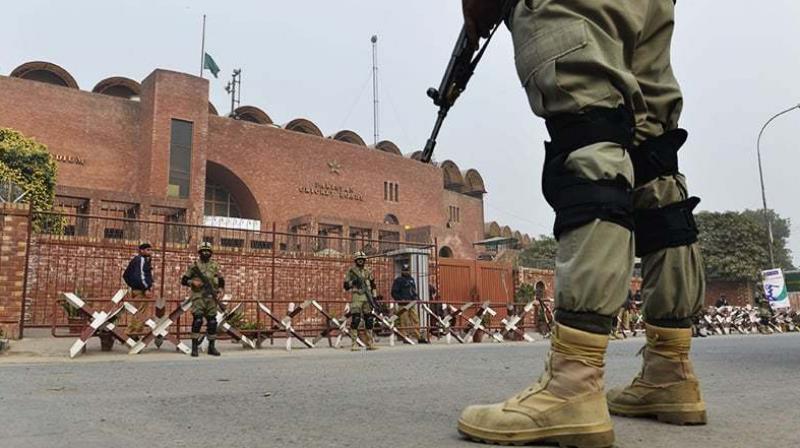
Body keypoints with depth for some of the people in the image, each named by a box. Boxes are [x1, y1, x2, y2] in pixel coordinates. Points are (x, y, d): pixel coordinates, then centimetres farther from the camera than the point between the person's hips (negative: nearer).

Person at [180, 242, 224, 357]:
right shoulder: (194, 265, 4)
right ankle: (194, 346, -4)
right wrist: (193, 282, -12)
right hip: (198, 297, -3)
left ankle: (212, 347, 13)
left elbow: (221, 280, 15)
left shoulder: (215, 266, 11)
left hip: (211, 297, 3)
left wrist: (221, 290, -2)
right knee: (197, 320, -12)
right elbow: (183, 280, 6)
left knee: (212, 322, 4)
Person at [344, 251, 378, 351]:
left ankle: (370, 343, 12)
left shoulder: (368, 271, 13)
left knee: (369, 320, 4)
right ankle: (354, 344, -6)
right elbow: (346, 286, 2)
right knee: (355, 319, -11)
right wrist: (353, 282, -16)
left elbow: (373, 285, 18)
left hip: (368, 298, 4)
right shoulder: (351, 271, 3)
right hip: (356, 298, -4)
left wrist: (374, 297, 11)